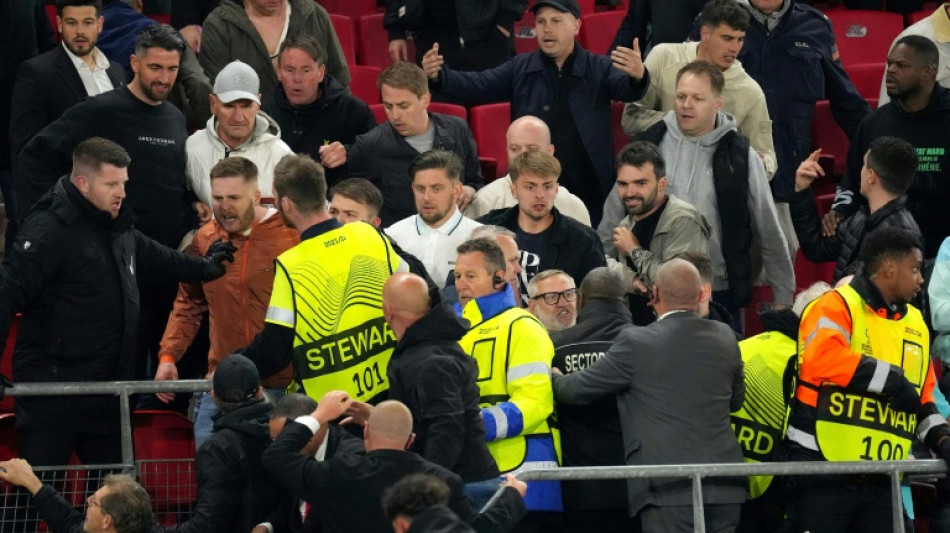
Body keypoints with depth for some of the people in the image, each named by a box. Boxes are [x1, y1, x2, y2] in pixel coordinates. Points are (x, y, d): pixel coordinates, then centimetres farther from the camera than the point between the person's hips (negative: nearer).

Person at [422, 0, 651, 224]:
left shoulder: (600, 69, 2)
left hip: (589, 193, -1)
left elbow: (628, 89, -14)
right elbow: (477, 85, -2)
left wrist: (638, 76, -40)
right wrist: (440, 76, -23)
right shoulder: (519, 70, 6)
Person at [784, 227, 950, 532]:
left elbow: (921, 398, 25)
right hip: (823, 472, -8)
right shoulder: (837, 307, -8)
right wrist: (891, 380, -20)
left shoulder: (915, 324, 18)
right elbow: (823, 360, -28)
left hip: (880, 481, 8)